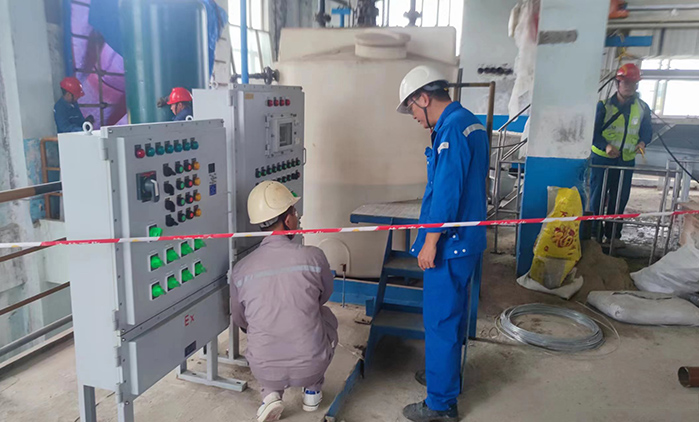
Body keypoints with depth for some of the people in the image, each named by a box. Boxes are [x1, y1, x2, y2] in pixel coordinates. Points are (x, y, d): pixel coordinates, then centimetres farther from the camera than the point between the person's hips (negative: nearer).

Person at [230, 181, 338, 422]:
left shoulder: (241, 270, -7)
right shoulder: (313, 257, -14)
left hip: (264, 371, 2)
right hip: (310, 367, -1)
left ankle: (270, 393, 14)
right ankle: (312, 389, 29)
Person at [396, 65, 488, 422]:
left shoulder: (451, 129, -18)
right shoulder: (471, 123, 12)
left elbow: (446, 191, -24)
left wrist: (430, 242, -19)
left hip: (449, 244, -10)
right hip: (467, 239, 10)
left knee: (440, 320, 0)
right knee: (452, 314, 23)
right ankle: (447, 374, 41)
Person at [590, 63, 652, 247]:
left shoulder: (642, 108, 5)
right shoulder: (604, 105, -7)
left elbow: (647, 130, 15)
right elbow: (593, 131, -10)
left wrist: (643, 142, -8)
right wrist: (606, 146, -27)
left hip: (627, 161, 4)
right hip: (601, 158, -4)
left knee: (620, 199, 10)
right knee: (597, 197, -2)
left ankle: (612, 235, 22)